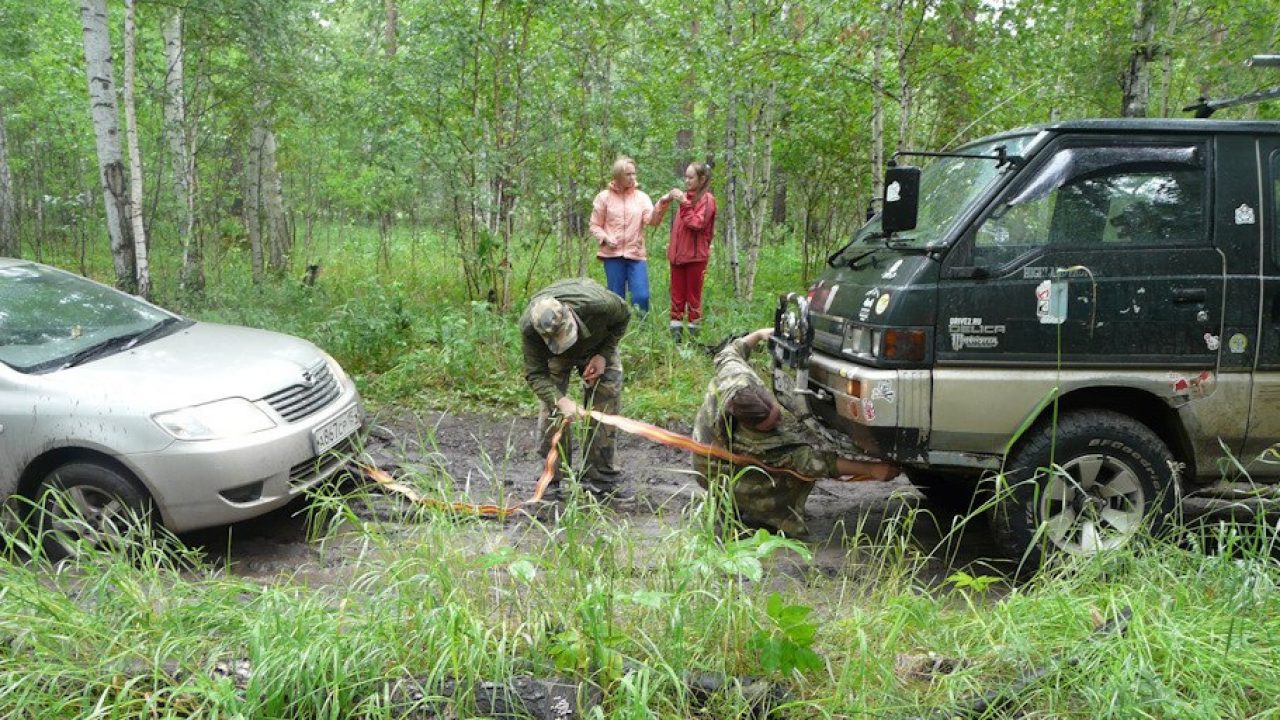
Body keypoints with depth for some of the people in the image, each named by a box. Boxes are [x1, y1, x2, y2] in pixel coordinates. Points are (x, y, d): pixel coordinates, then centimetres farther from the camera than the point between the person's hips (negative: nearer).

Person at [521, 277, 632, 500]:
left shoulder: (599, 304, -43)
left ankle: (600, 478, 1)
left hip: (598, 345, 0)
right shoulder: (528, 327, -39)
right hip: (555, 357, 0)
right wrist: (561, 400, -48)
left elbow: (623, 317, -18)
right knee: (552, 409, -11)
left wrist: (603, 355, -25)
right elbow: (535, 374, -31)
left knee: (607, 401, -8)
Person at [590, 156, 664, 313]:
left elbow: (652, 220, -8)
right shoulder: (604, 197, 3)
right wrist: (605, 238, -13)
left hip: (636, 254, 1)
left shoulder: (641, 197, 6)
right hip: (613, 255, -1)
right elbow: (595, 225, 6)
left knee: (641, 297, -5)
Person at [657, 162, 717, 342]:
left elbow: (697, 224, -17)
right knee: (677, 297, 7)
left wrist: (684, 203, -19)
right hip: (678, 254, 6)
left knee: (693, 296, 2)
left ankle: (693, 332, 9)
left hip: (695, 255, -6)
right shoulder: (685, 196, 15)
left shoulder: (707, 199, -5)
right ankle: (676, 332, 10)